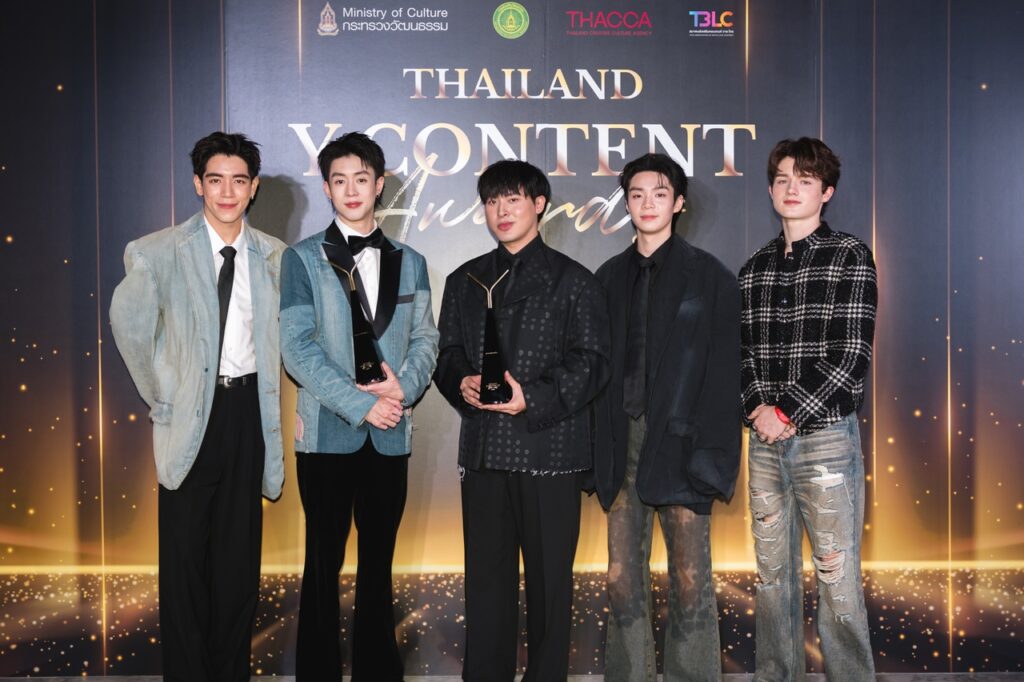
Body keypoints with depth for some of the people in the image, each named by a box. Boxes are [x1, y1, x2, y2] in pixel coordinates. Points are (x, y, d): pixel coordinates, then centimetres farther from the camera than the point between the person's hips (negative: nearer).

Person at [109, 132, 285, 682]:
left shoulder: (272, 256, 5)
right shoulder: (157, 253, -5)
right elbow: (130, 325, -2)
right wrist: (161, 394, -2)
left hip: (249, 408, 3)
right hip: (192, 411, -2)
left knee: (239, 554, 9)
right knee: (186, 556, 3)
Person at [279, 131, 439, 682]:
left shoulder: (410, 263, 11)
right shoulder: (303, 259, 0)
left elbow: (425, 340, 9)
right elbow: (297, 348, -8)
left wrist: (404, 386, -12)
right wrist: (360, 404, -15)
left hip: (390, 434, 3)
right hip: (327, 432, -3)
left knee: (379, 563, 11)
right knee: (324, 563, 5)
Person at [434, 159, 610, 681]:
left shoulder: (573, 281, 3)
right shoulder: (465, 281, 17)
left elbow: (591, 362, -4)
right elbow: (447, 354, 15)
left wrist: (533, 398, -18)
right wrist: (462, 383, -8)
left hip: (549, 448, -3)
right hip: (484, 449, 4)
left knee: (550, 578, 3)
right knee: (485, 578, 9)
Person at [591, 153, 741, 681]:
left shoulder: (710, 276, 2)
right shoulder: (610, 277, 14)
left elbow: (723, 372, -2)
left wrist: (712, 453, -11)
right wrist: (594, 449, 5)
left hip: (679, 442, -3)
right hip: (624, 441, 4)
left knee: (690, 578, -2)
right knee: (622, 578, 6)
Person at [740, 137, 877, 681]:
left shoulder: (849, 257, -2)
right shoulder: (755, 268, 12)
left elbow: (851, 354, -10)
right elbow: (745, 350, 11)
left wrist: (789, 413, -14)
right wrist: (758, 407, -7)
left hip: (826, 436, -5)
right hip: (766, 440, 5)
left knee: (836, 576, -2)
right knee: (772, 574, 11)